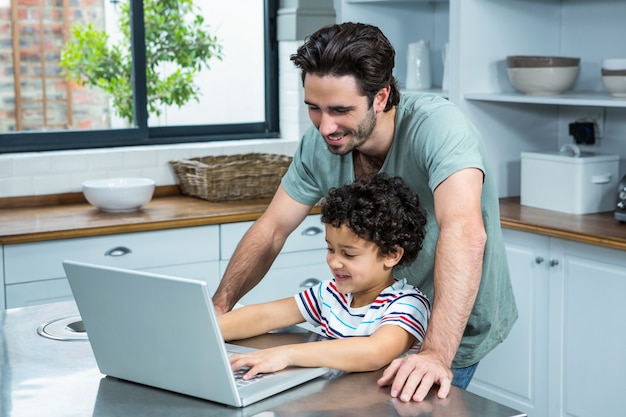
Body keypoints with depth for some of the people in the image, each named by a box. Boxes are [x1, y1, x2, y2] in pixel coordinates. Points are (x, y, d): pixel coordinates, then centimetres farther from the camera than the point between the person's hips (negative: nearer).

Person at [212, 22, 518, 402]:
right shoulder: (320, 144, -13)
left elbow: (464, 232, -44)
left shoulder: (436, 124, -31)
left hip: (456, 327, -5)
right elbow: (271, 230, -3)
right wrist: (219, 307, -16)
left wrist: (436, 354, -54)